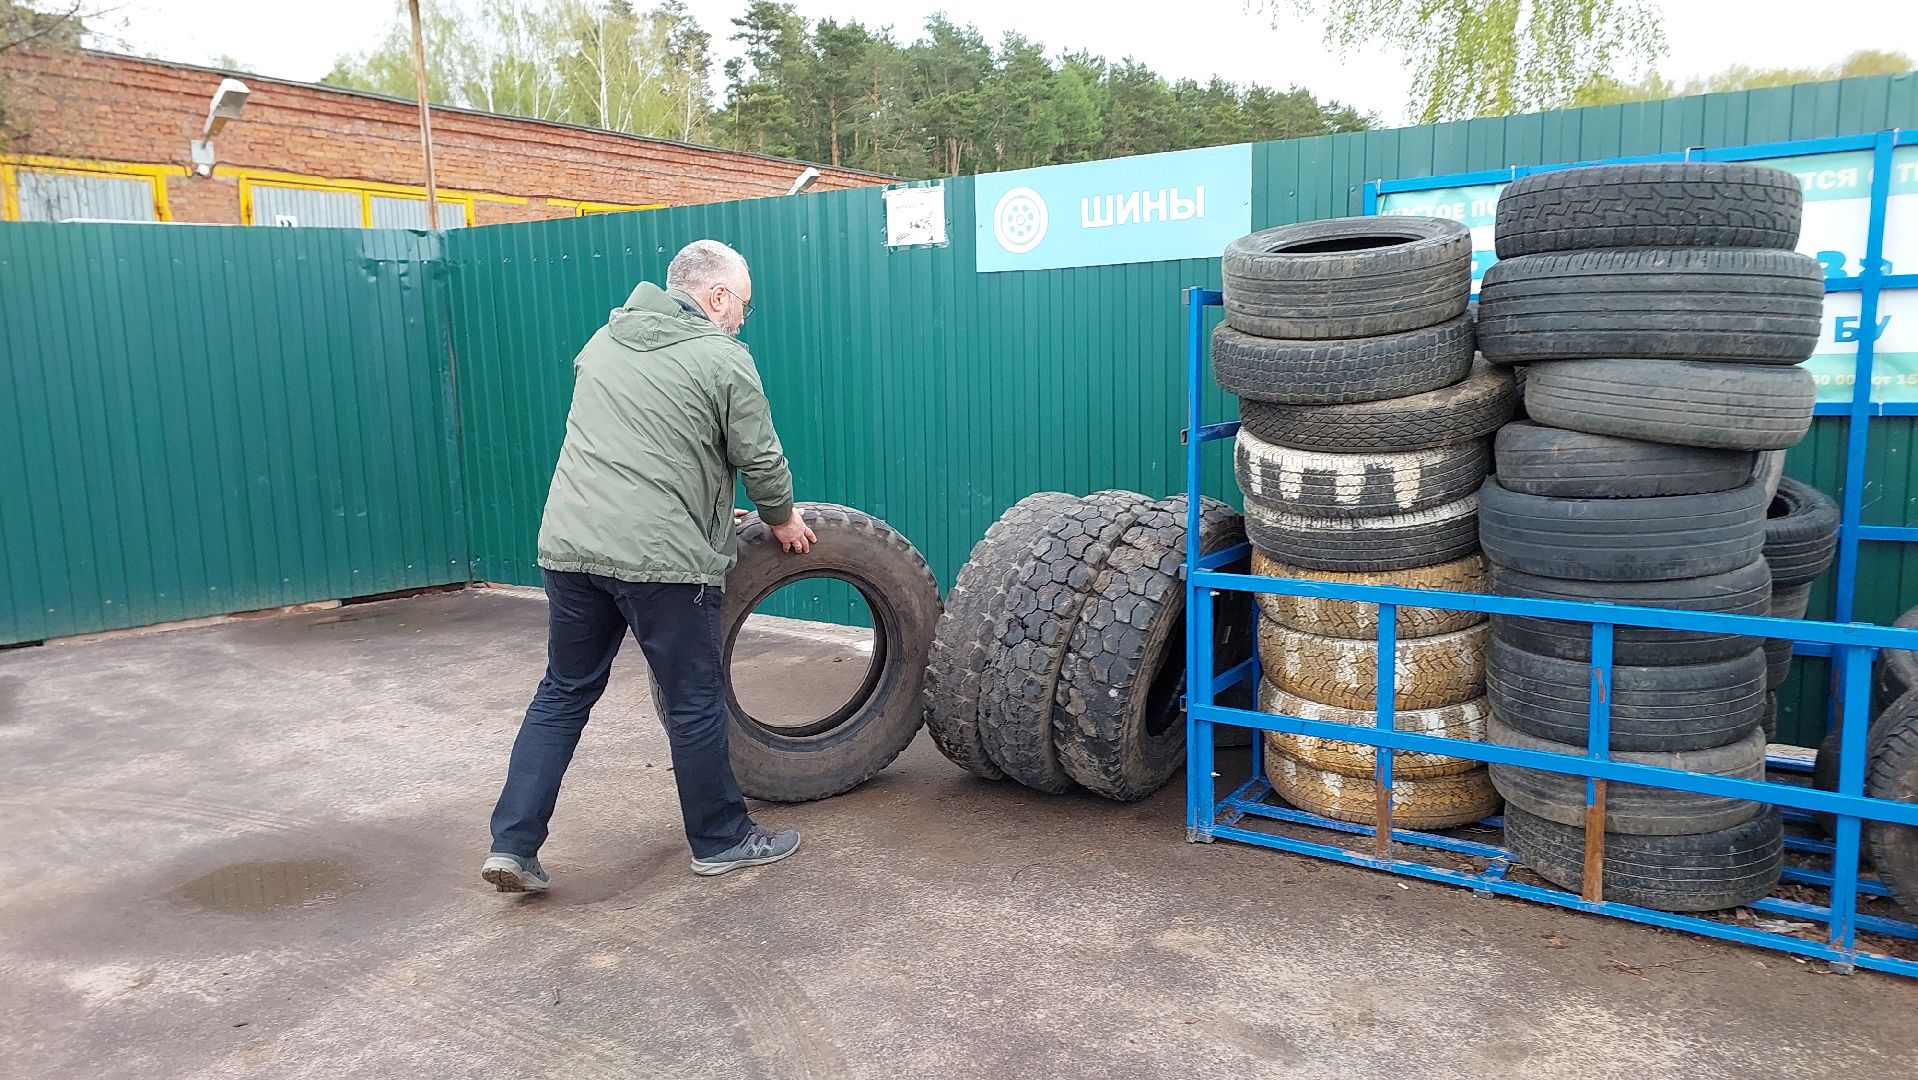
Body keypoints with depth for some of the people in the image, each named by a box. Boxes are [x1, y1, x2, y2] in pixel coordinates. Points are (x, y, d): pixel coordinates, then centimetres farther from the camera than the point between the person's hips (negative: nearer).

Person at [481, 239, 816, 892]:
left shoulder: (605, 339, 16)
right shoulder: (723, 359, -5)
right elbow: (761, 460, -1)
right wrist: (783, 519, 18)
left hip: (568, 545, 7)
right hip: (662, 557, -6)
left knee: (564, 692, 17)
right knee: (694, 703, 8)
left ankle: (512, 844, 16)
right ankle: (722, 840, 23)